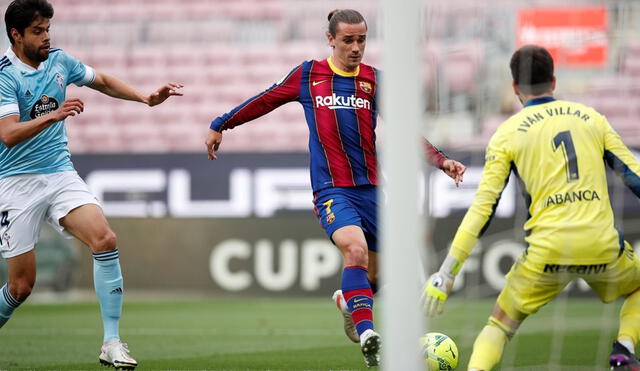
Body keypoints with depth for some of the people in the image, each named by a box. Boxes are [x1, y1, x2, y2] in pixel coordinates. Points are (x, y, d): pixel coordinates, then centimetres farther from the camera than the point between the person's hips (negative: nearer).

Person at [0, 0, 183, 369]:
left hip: (61, 173, 5)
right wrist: (53, 116, -38)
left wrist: (146, 98, 12)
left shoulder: (59, 60, 5)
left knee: (105, 240, -20)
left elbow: (102, 81, 23)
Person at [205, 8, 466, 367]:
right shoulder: (308, 75, 3)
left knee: (376, 274, 11)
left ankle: (348, 300, 46)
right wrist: (220, 125, 23)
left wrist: (442, 161, -8)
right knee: (355, 248, -30)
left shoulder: (375, 80, 6)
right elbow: (264, 101, 15)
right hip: (331, 188, -3)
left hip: (371, 187, 3)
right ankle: (367, 336, -34)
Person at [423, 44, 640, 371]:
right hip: (603, 246, 1)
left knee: (499, 326, 15)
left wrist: (446, 273, 2)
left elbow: (483, 207, 0)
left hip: (546, 252, -1)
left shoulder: (507, 134, 6)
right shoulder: (591, 117, 13)